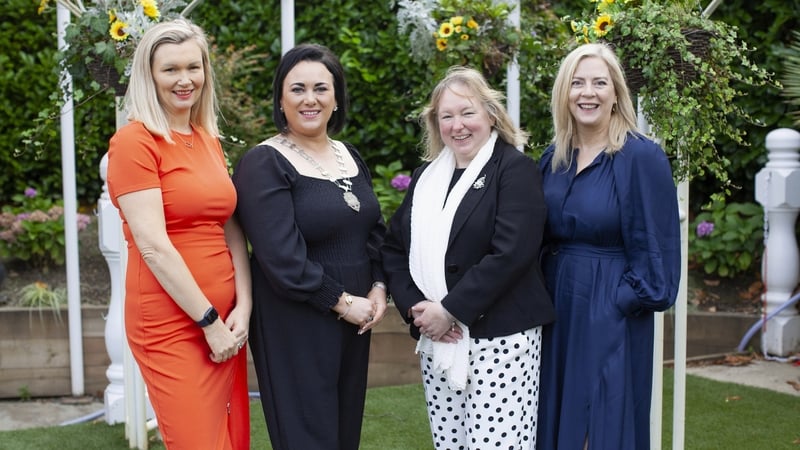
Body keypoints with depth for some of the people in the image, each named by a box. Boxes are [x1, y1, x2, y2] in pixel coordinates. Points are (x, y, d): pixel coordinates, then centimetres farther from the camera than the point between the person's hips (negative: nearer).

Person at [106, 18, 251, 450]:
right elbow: (152, 245, -17)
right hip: (171, 326, -7)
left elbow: (231, 229, 10)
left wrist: (244, 306, -3)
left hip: (226, 321, 7)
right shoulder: (134, 141, -10)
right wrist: (209, 321, -14)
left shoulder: (209, 140, 11)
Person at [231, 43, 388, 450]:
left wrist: (378, 288, -1)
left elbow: (375, 230, 15)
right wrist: (342, 302, -14)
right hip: (295, 327, -7)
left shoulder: (350, 156, 10)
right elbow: (281, 258, -20)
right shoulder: (264, 164, -12)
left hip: (354, 322, 7)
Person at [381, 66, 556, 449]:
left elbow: (511, 253, -16)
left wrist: (449, 310, -16)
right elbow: (394, 248, 11)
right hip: (436, 339, 6)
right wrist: (414, 307, -5)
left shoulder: (514, 169, -5)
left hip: (499, 338, -6)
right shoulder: (426, 175, 15)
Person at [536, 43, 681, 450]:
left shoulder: (642, 157, -11)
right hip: (556, 309, 6)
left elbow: (654, 248, -11)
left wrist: (626, 300, -13)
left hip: (610, 317, -6)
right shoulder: (554, 158, 7)